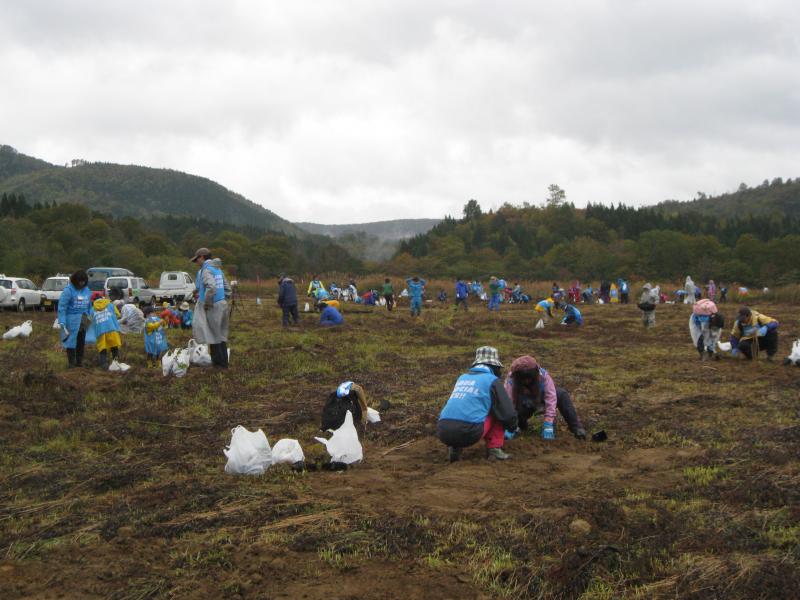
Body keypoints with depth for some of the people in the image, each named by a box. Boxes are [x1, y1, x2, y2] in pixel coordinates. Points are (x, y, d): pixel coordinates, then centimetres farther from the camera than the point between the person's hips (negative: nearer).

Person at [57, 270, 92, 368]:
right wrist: (62, 322, -19)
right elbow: (62, 306, -14)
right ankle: (71, 362, 6)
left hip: (83, 319, 6)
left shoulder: (87, 290, 9)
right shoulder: (68, 290, -11)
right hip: (72, 319, -6)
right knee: (71, 340, -1)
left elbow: (89, 305, 19)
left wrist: (90, 318, 15)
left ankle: (79, 361, 21)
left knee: (81, 341, 11)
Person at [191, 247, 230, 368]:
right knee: (221, 334, 14)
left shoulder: (206, 270, -13)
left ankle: (218, 362, 5)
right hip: (222, 303, 9)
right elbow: (225, 286, 18)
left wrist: (206, 303, -17)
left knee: (213, 335, 1)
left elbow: (211, 287, -29)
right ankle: (223, 361, 19)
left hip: (213, 307, -9)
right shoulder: (217, 268, 14)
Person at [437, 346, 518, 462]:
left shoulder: (462, 378, 28)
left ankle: (454, 447, 11)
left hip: (443, 433, 4)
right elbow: (507, 412, 9)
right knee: (498, 412, 20)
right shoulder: (493, 380, 9)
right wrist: (512, 426, 32)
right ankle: (494, 449, 11)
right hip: (468, 432, -4)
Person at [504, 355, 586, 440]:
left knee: (562, 394, -24)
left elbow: (551, 399, -34)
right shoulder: (510, 382, -30)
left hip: (540, 401, 1)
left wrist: (548, 425, -41)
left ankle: (576, 427, -24)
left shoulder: (543, 376, -29)